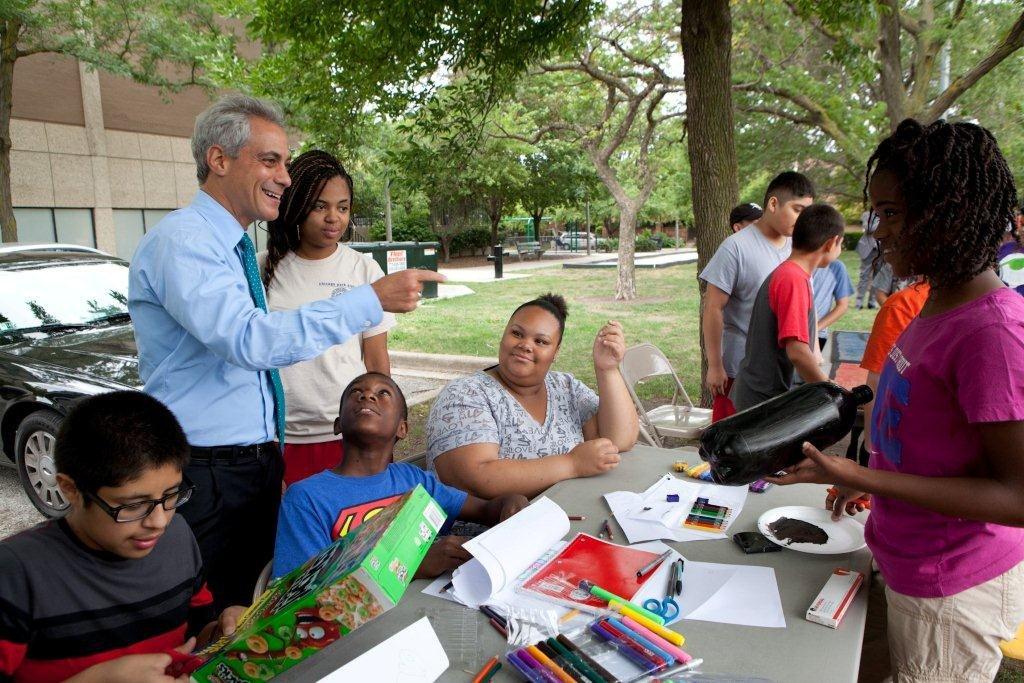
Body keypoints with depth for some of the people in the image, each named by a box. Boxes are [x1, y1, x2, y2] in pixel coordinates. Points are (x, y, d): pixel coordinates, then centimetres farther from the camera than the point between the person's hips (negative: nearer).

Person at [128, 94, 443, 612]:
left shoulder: (236, 248, 13)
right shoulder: (181, 241, -16)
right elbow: (250, 339, -32)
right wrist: (372, 300, -31)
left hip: (259, 465, 9)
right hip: (208, 476, -9)